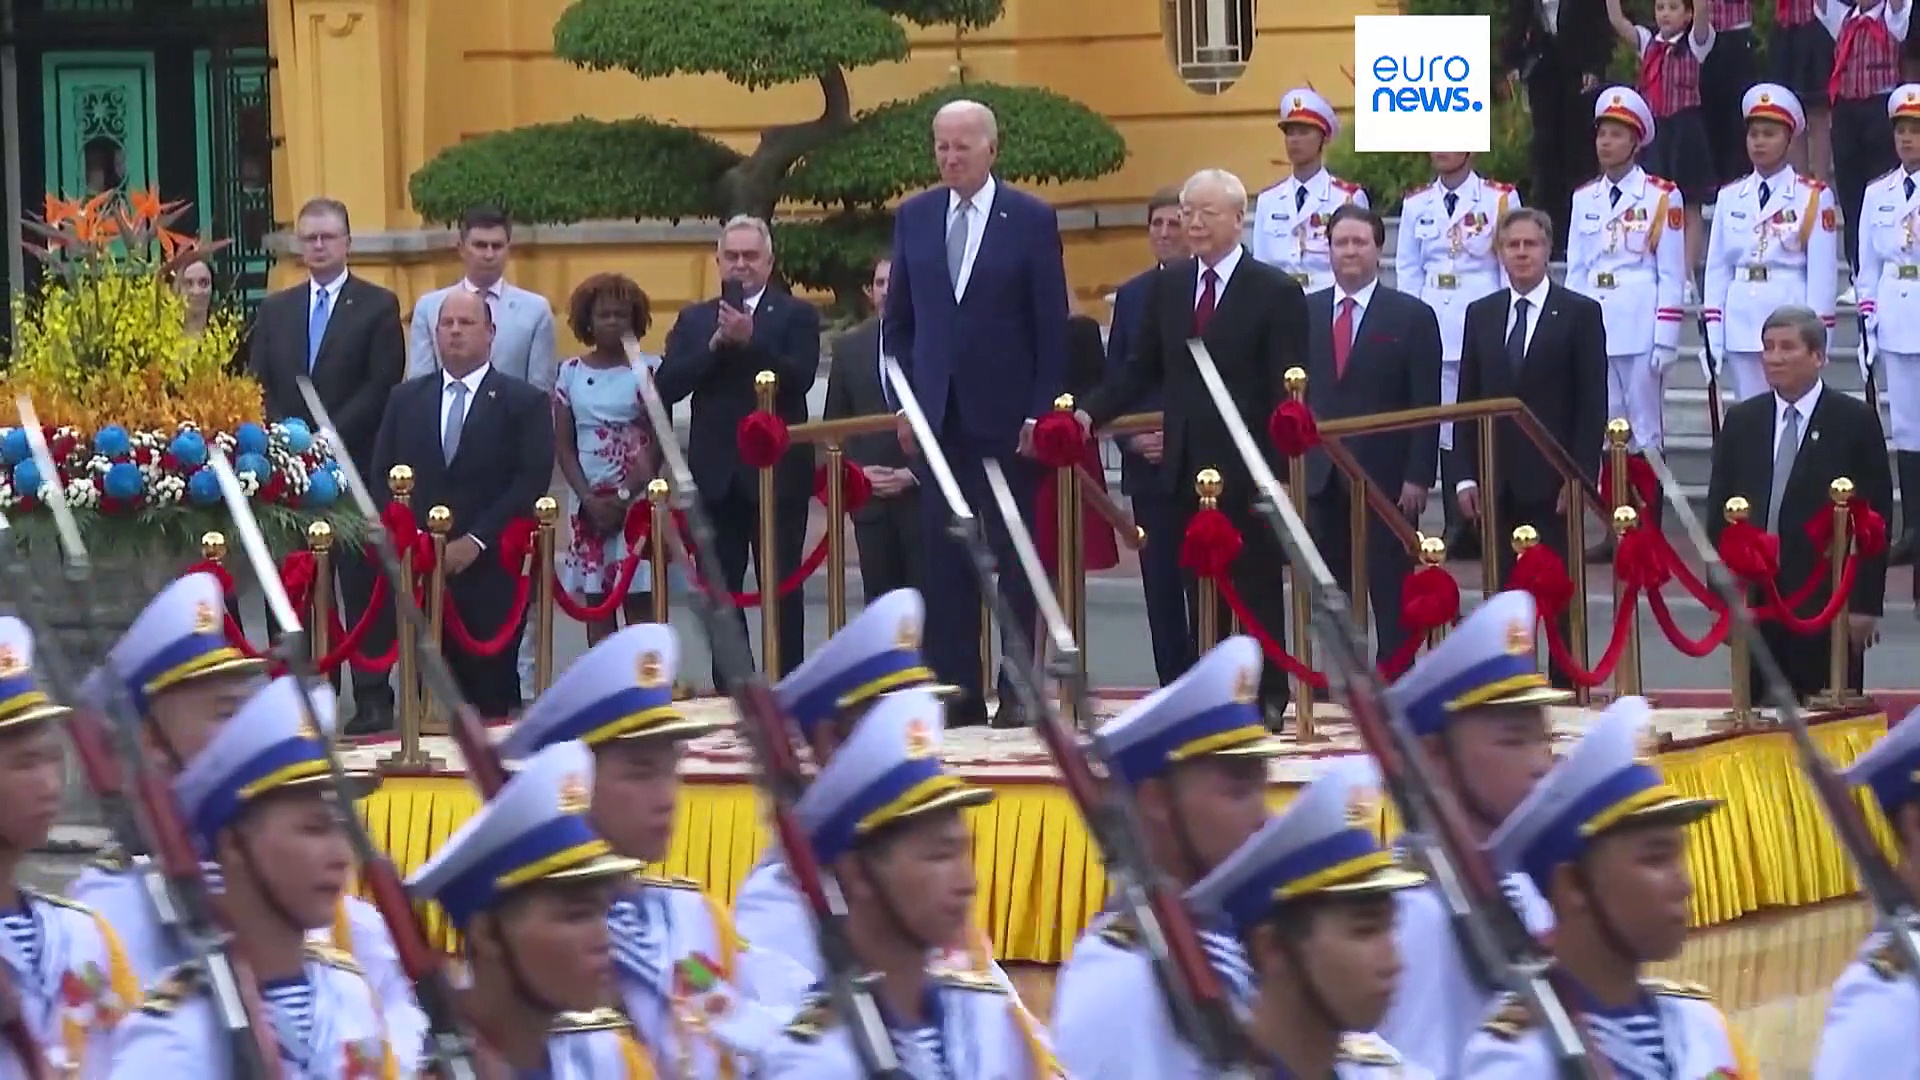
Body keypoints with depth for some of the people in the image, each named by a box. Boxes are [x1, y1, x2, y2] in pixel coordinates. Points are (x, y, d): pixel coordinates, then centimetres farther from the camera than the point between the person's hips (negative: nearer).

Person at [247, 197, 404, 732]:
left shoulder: (378, 306, 3)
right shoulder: (275, 310, 16)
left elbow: (382, 385, -6)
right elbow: (258, 385, 11)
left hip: (357, 463, -4)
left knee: (364, 588, -3)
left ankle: (373, 698, -1)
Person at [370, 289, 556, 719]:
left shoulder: (525, 403, 4)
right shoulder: (406, 399, 15)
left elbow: (532, 483, -5)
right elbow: (382, 476, 12)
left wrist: (476, 541, -12)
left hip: (490, 569, -3)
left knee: (491, 694, -4)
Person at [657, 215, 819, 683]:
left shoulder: (796, 315, 4)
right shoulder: (694, 320, 13)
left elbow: (800, 378, -12)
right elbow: (667, 386, 0)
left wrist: (750, 341, -22)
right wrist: (715, 344, -11)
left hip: (778, 474, -3)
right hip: (717, 478, 3)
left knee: (782, 591, -2)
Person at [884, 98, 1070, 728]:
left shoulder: (1032, 220, -2)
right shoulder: (914, 219, 9)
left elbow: (1052, 325, -2)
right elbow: (898, 319, 14)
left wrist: (1042, 411, -8)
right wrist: (907, 401, 5)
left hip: (1007, 416, -3)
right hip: (938, 415, 3)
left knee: (1014, 556, 1)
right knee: (944, 557, 1)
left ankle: (1016, 691, 5)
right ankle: (957, 690, 4)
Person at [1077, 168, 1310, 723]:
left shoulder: (1275, 292, -5)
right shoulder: (1168, 286, 11)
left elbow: (1288, 391, -7)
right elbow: (1143, 370, 12)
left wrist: (1281, 468, -13)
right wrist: (1090, 412, -2)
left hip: (1248, 468, -5)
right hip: (1187, 464, 5)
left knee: (1256, 587, 2)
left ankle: (1267, 696, 8)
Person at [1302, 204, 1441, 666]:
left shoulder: (1413, 317, 1)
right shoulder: (1305, 312, 9)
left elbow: (1426, 406, -3)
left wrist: (1417, 477, -10)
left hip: (1384, 477, -3)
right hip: (1321, 477, 3)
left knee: (1391, 597, -2)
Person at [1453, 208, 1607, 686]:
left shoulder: (1580, 313, 1)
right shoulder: (1480, 315, 12)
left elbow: (1593, 404, -3)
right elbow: (1468, 400, 12)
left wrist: (1580, 477, -10)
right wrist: (1467, 475, 3)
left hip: (1553, 482, -3)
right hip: (1497, 483, 3)